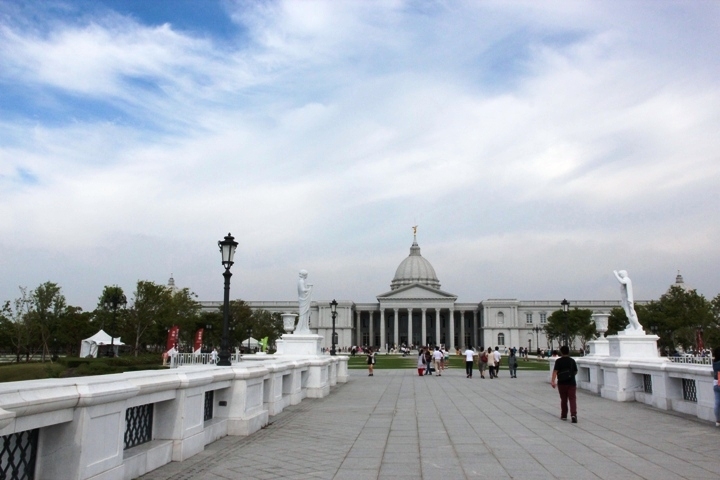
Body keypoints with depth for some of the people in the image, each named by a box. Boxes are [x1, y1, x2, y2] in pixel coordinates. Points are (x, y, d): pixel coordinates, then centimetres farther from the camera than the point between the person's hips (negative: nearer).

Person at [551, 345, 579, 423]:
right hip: (571, 383, 1)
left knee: (563, 399, 11)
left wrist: (553, 381, -21)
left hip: (561, 383, -1)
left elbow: (555, 371, -15)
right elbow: (576, 372, 12)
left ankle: (564, 415, 19)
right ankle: (573, 414, -21)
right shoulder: (572, 360, 4)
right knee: (572, 399, -2)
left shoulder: (558, 361, -5)